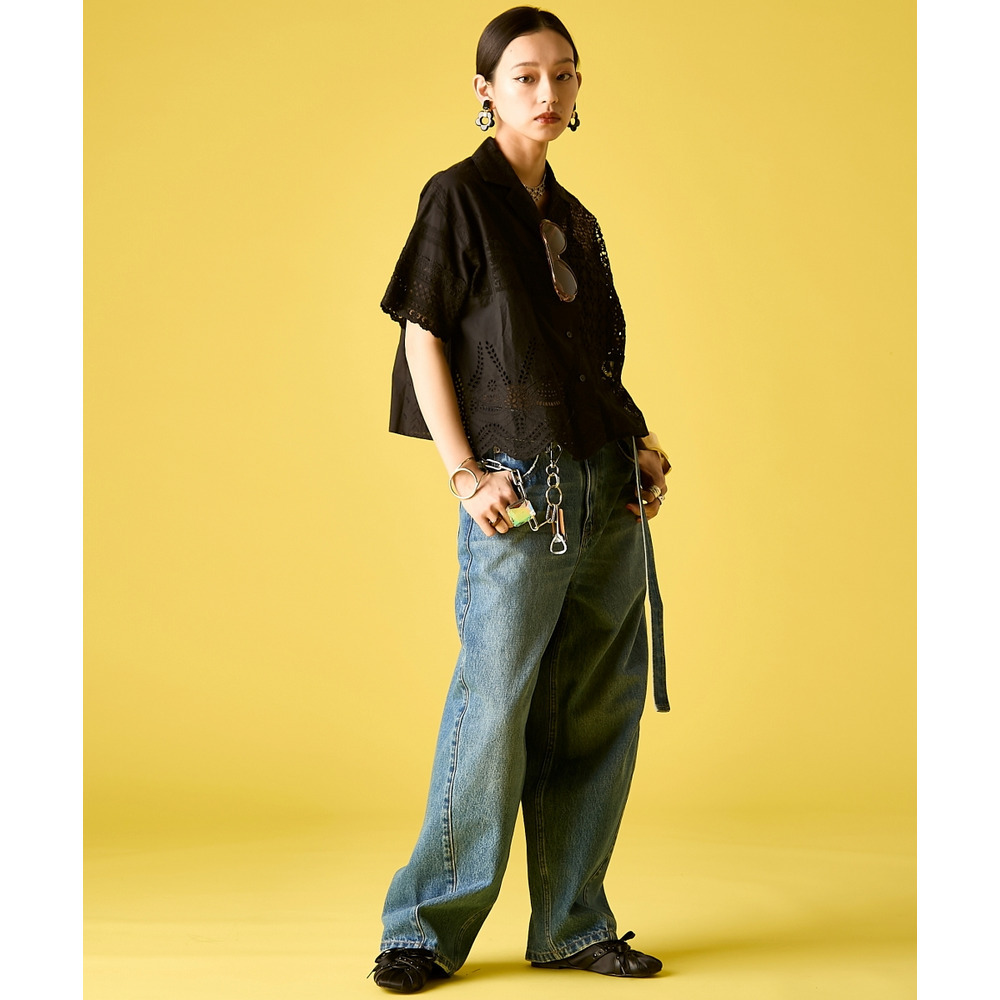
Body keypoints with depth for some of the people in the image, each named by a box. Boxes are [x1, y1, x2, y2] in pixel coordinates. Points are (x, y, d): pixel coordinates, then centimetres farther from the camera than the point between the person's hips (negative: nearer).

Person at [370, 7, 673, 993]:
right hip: (518, 489, -6)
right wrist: (465, 473, -11)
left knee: (598, 711, 6)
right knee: (494, 706, -5)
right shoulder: (458, 197, 0)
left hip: (609, 492, 6)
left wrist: (640, 443, 4)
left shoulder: (575, 220, 17)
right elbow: (422, 339, -4)